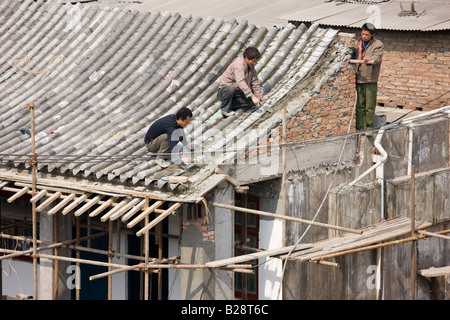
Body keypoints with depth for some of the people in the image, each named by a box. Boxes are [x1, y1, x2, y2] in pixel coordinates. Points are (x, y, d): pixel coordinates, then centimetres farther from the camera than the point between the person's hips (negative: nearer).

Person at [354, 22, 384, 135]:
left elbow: (377, 58, -20)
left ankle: (369, 128, 3)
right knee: (359, 106, 4)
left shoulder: (378, 45, -1)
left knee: (370, 106, -4)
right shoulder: (358, 43, 14)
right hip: (358, 79, 4)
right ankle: (360, 128, 8)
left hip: (370, 80, -4)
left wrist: (370, 59, -39)